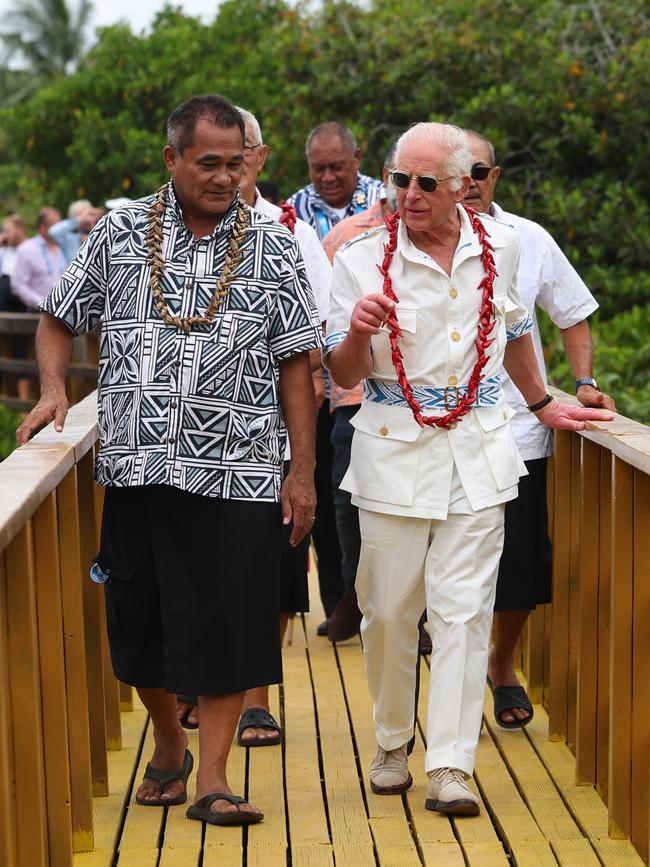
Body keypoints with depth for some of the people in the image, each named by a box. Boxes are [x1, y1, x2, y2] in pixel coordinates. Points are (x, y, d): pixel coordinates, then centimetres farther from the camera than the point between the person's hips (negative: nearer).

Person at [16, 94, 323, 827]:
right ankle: (167, 748, 32)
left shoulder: (274, 248, 3)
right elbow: (59, 320, 14)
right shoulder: (119, 233, 5)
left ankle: (211, 777, 9)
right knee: (139, 621, 9)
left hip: (239, 471, -1)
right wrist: (53, 389, -5)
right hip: (138, 465, 1)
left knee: (227, 625, -1)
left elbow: (296, 364, 3)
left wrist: (302, 469, 0)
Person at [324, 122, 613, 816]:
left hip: (478, 450, 1)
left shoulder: (499, 247, 4)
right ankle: (392, 745, 25)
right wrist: (359, 331, -25)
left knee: (463, 609, -2)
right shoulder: (362, 259, -4)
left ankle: (450, 767, 2)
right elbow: (343, 374, -3)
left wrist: (542, 405, 32)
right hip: (394, 449, -1)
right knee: (389, 609, 4)